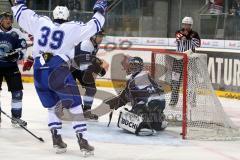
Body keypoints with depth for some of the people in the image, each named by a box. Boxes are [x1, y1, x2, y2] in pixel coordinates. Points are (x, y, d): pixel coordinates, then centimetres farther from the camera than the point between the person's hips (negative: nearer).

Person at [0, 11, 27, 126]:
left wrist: (17, 54, -20)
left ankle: (16, 117, 9)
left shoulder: (16, 34, -1)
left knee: (17, 90, -3)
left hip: (11, 66, 1)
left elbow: (23, 49, -2)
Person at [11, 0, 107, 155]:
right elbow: (93, 26, 4)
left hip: (39, 71, 4)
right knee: (75, 105, 3)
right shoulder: (72, 28, 3)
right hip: (58, 71, -4)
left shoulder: (40, 22, 12)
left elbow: (22, 14, 20)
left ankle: (57, 139, 13)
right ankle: (82, 141, -4)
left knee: (53, 106, 19)